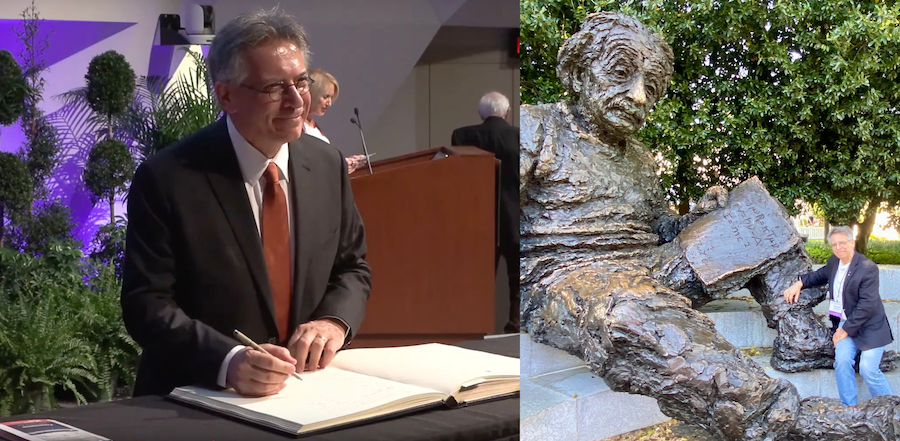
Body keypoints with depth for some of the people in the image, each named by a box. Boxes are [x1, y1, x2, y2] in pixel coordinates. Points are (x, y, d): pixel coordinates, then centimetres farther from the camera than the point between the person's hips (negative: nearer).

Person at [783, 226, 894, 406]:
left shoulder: (868, 268, -19)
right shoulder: (834, 262, 3)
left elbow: (867, 305, -21)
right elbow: (820, 275, 28)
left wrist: (846, 330, -19)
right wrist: (799, 283, 11)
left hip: (869, 327, -6)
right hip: (845, 323, 6)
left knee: (868, 369, -13)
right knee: (842, 361, -14)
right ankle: (849, 408, -5)